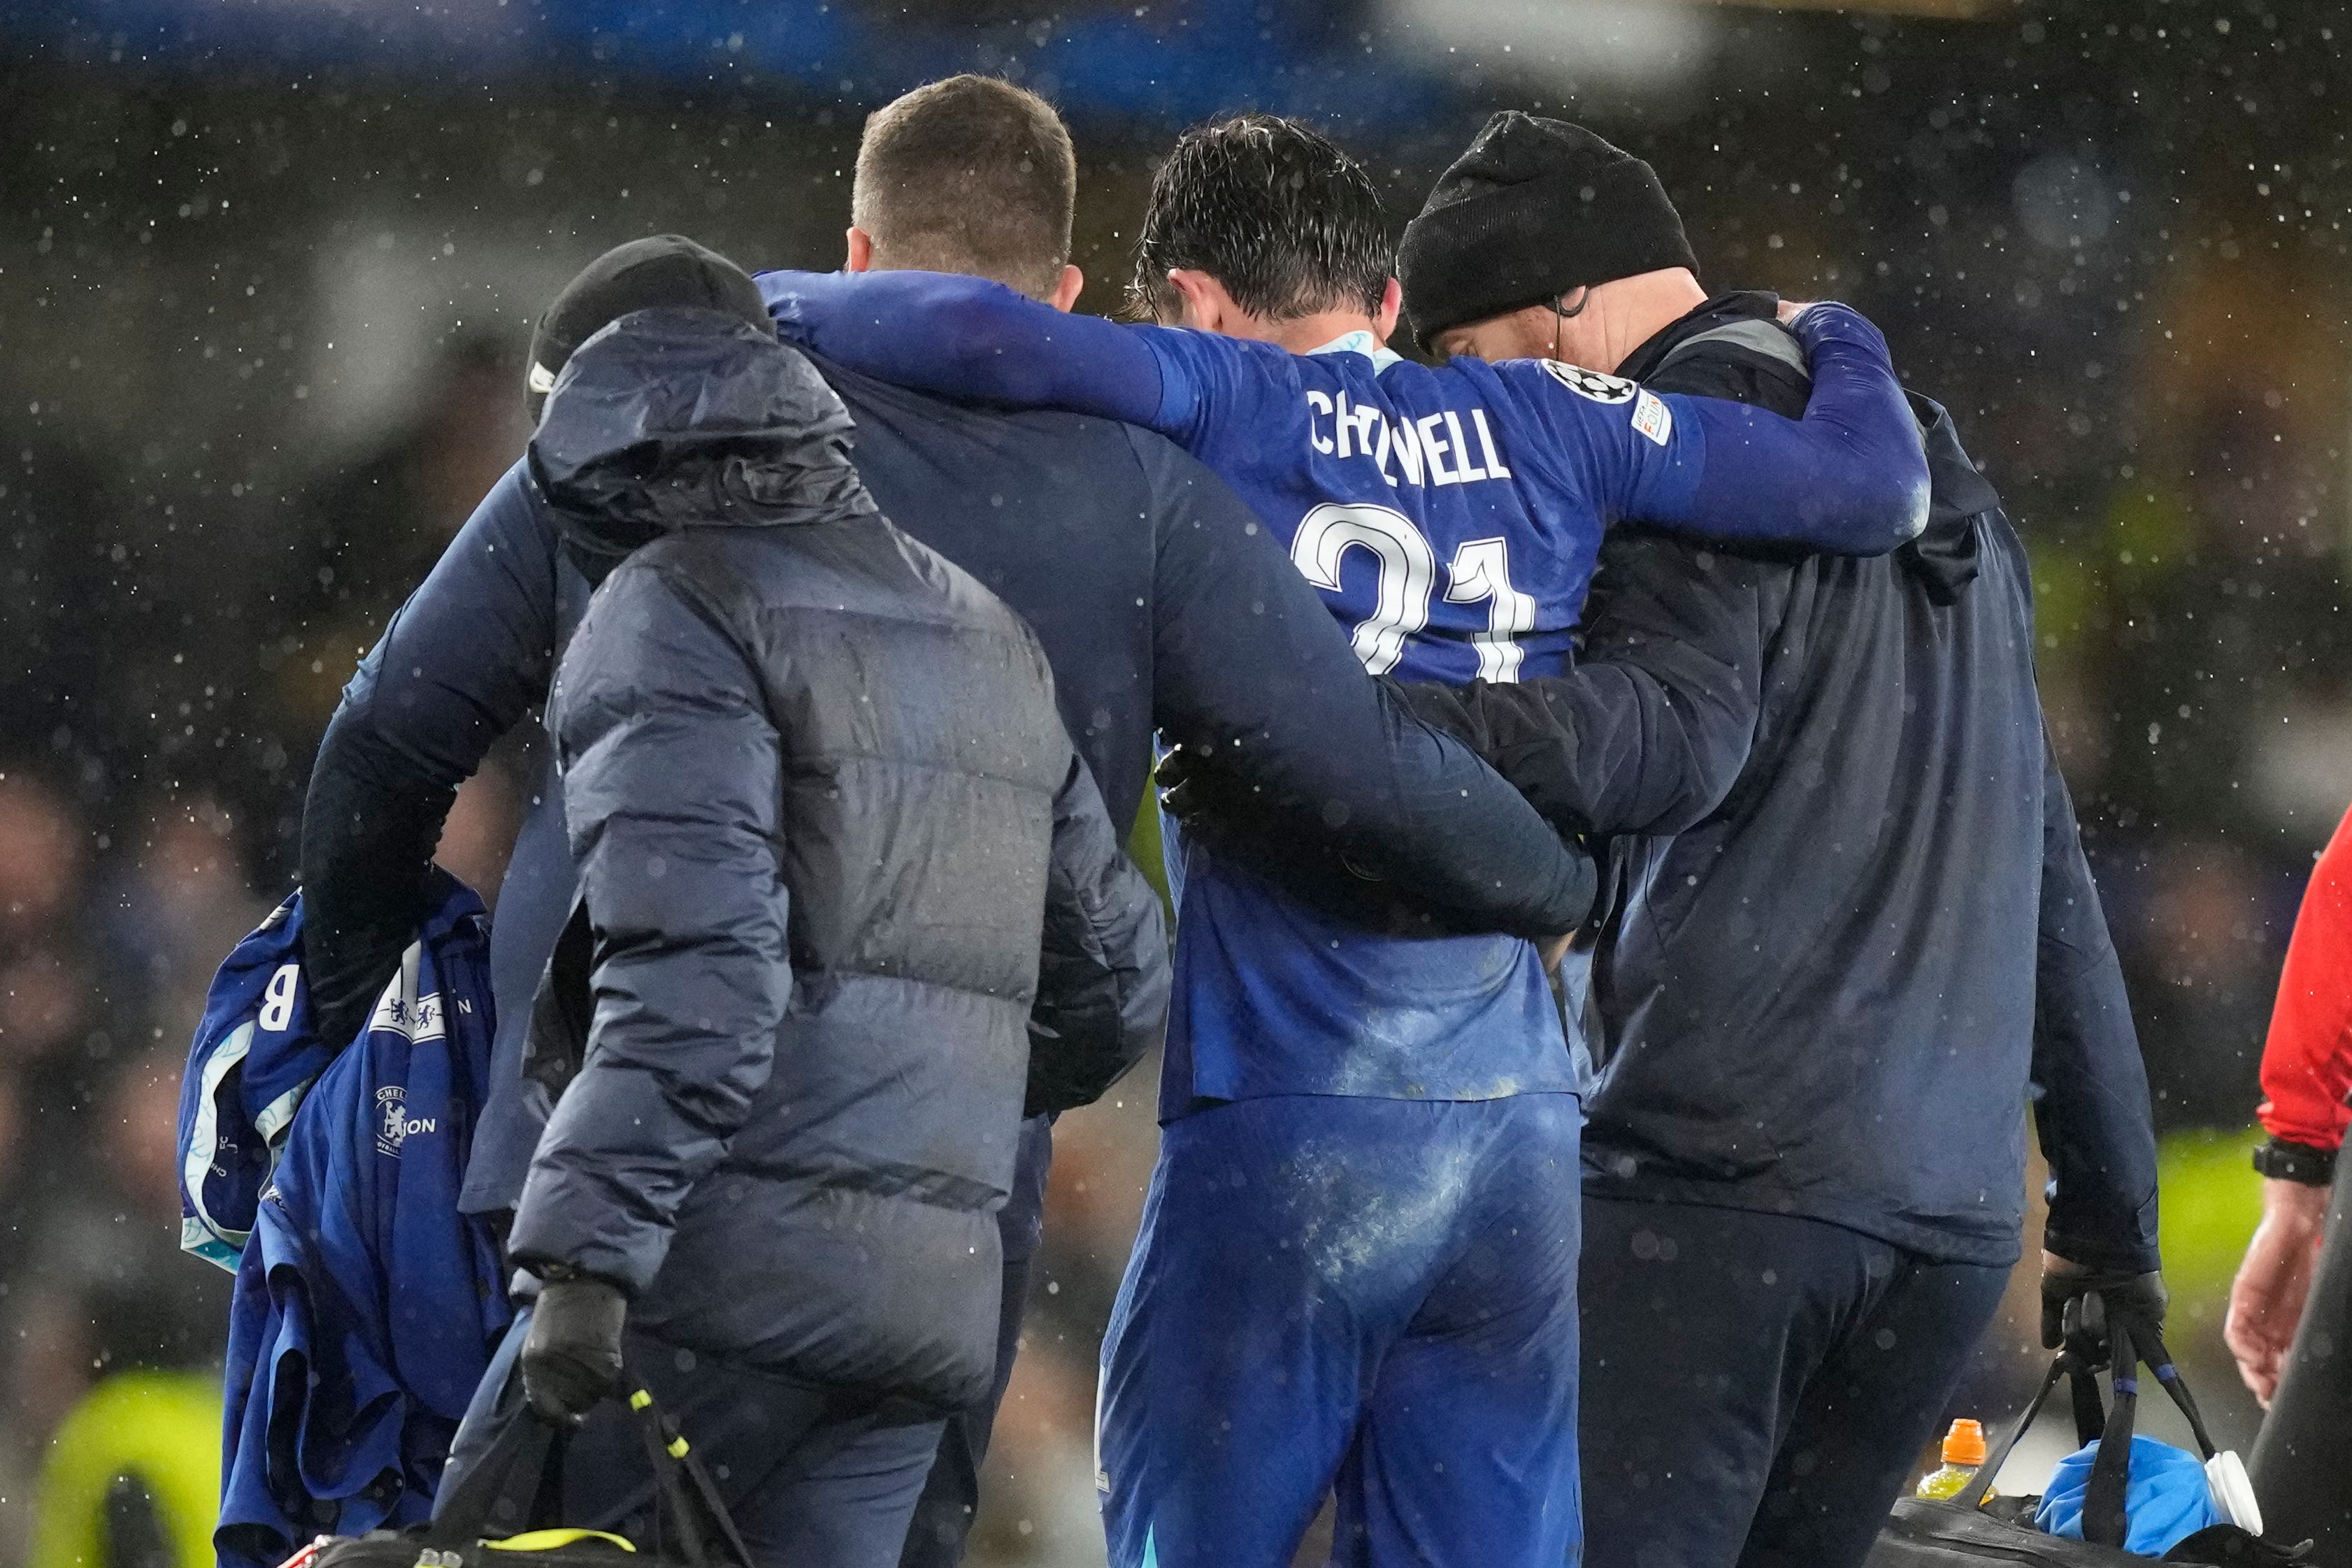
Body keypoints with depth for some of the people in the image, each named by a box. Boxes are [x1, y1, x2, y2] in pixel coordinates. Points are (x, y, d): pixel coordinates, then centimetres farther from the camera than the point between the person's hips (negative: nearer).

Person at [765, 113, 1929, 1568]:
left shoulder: (1223, 408, -1)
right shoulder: (1538, 426, 9)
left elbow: (995, 336, -18)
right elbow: (1873, 486, 7)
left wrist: (768, 302, 0)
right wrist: (1843, 348, 29)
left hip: (1288, 1123, -4)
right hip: (1525, 1131, 4)